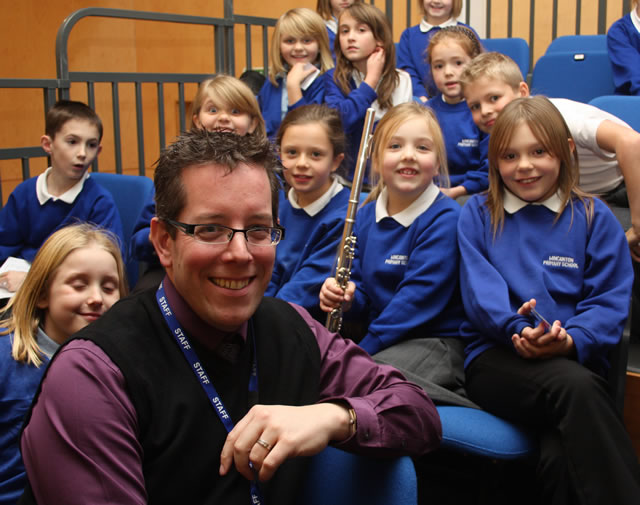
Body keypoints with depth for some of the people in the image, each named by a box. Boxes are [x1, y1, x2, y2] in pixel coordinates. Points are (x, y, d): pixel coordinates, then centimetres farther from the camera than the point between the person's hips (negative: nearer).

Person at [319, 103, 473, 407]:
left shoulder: (445, 219, -12)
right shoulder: (366, 215, 9)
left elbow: (420, 296, -18)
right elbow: (364, 292, 13)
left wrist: (363, 350, -21)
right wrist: (346, 298, -12)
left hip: (437, 340, -7)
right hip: (379, 334, 7)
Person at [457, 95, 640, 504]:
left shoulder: (593, 217, 13)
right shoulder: (477, 214, 14)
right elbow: (479, 288, 1)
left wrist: (572, 339, -17)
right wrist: (517, 329, -20)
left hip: (574, 360, 0)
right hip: (496, 357, 0)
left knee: (562, 458, -35)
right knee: (573, 385, -36)